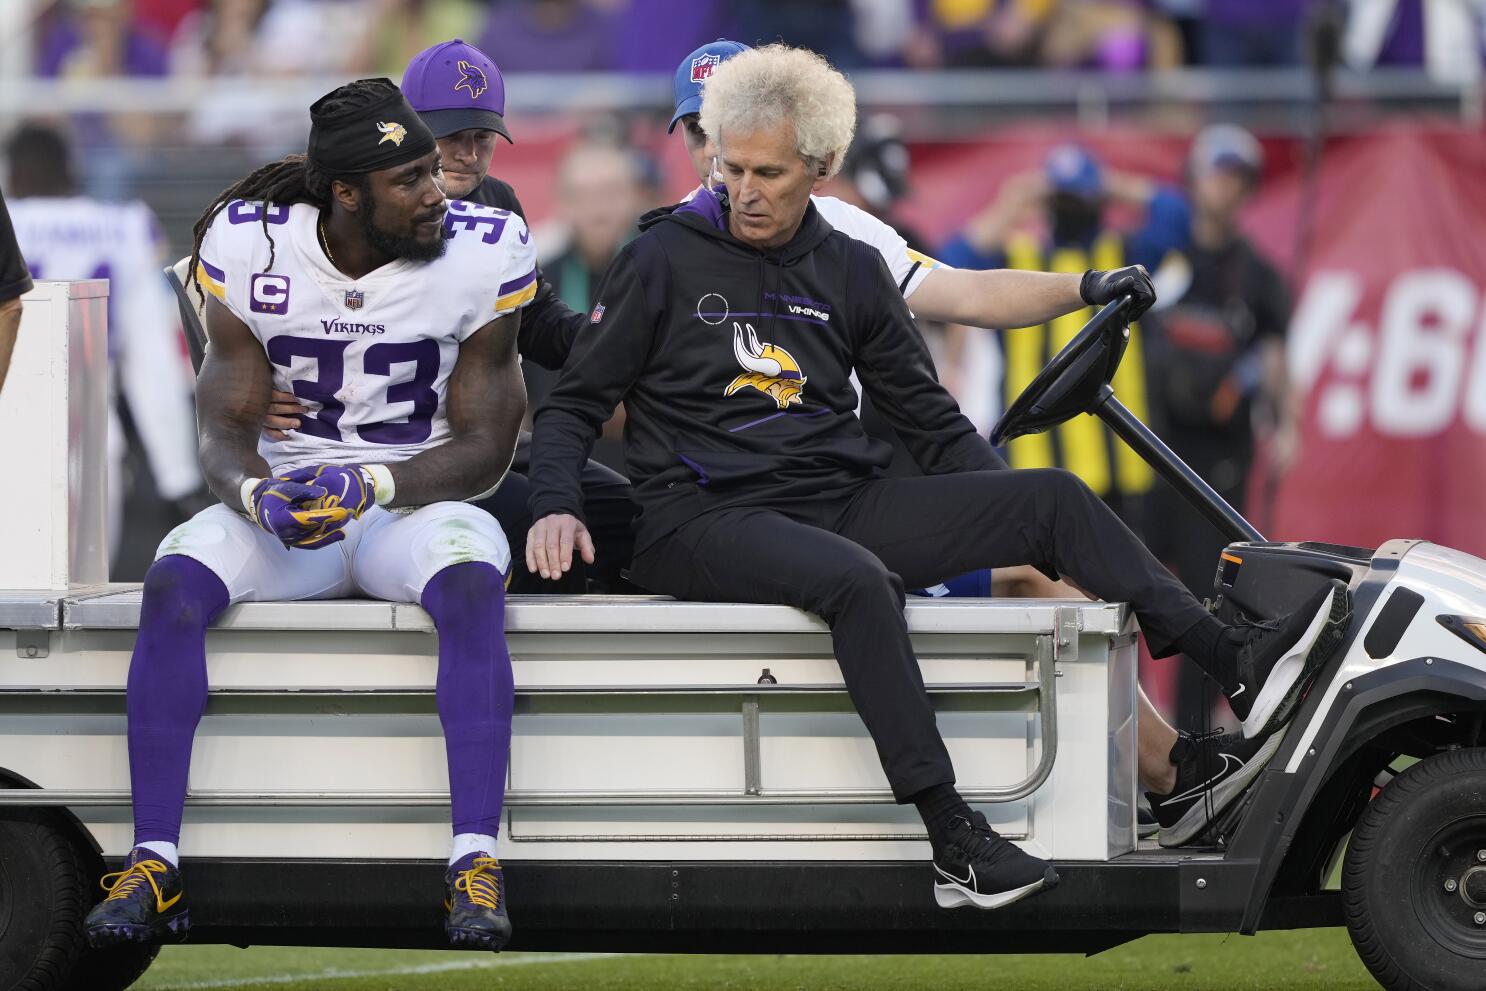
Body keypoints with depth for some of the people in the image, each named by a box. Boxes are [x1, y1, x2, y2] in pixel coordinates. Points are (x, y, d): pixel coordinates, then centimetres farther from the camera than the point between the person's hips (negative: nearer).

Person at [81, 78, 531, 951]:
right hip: (286, 500, 2)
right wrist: (258, 494, -26)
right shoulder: (247, 248, -6)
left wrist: (372, 484, -25)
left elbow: (483, 449, -7)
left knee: (472, 584, -36)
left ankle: (477, 863, -41)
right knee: (175, 584, -29)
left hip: (420, 501, -1)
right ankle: (153, 863, -29)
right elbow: (226, 429, -3)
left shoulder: (484, 254, -10)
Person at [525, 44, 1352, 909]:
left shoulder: (851, 272, 14)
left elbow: (930, 418, 19)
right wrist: (556, 507, -13)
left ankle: (1235, 664, -16)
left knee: (1054, 498, -9)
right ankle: (956, 844, -42)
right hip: (707, 522, -5)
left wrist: (1011, 522, 11)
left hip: (843, 504, 5)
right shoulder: (666, 260, 2)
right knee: (857, 580, -37)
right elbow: (576, 404, 4)